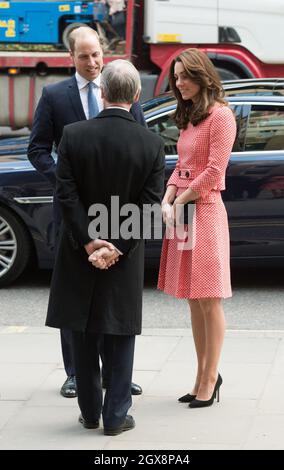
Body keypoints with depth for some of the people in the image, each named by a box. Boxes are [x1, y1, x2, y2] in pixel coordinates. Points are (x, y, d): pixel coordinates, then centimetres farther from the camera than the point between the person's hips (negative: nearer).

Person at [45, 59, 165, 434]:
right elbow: (149, 204, -11)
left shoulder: (73, 135, -10)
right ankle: (115, 416, 12)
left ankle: (90, 413, 22)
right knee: (121, 337, 10)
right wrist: (119, 246, -9)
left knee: (84, 336, 14)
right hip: (125, 259, 0)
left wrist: (88, 243, -9)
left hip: (80, 252, 1)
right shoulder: (152, 144, -10)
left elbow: (67, 196, -12)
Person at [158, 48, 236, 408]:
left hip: (205, 212, -9)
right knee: (193, 301, 11)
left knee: (208, 302, -3)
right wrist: (167, 200, 0)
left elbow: (213, 172, -15)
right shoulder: (189, 118, 17)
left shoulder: (220, 115, -10)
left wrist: (182, 200, -9)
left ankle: (209, 380, 3)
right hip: (181, 214, 9)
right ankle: (202, 377, 17)